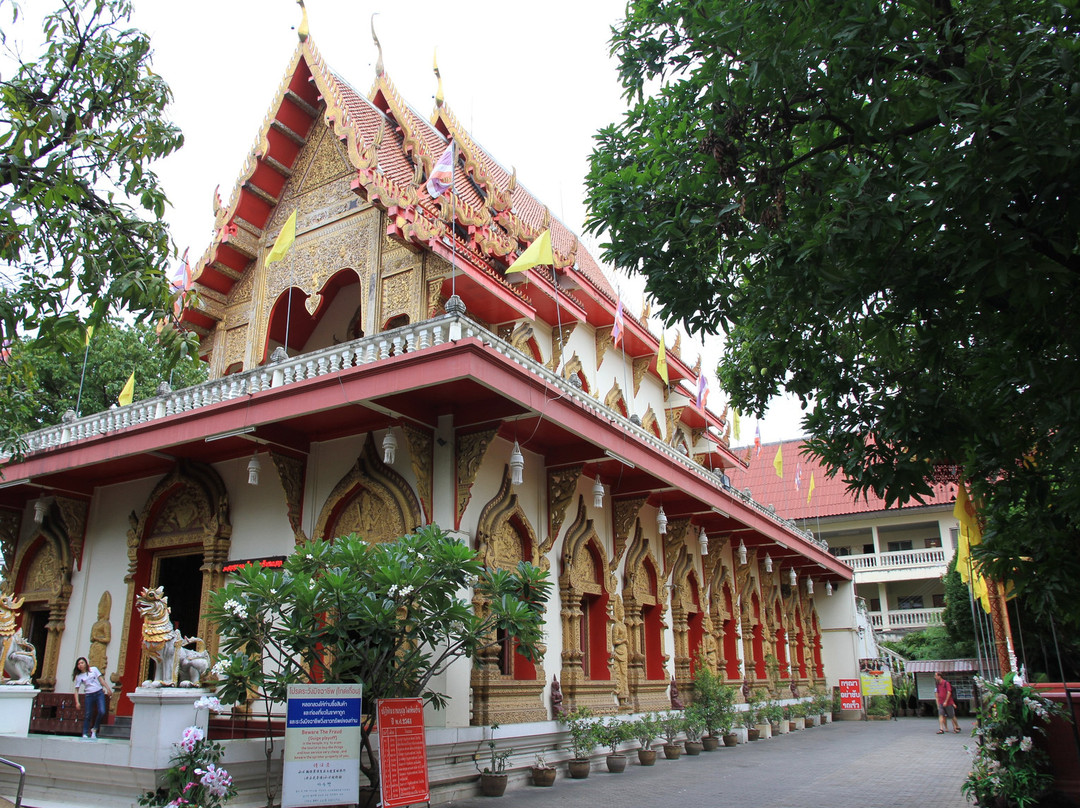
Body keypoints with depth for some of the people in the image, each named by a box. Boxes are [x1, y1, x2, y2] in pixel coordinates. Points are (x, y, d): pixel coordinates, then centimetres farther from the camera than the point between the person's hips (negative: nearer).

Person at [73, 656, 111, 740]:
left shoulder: (94, 669, 6)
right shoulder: (79, 676, 5)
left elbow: (101, 679, 7)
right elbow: (76, 690, 3)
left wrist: (108, 688, 0)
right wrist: (77, 702, -6)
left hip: (99, 693, 0)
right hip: (89, 695, 0)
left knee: (102, 712, -13)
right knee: (88, 715, 0)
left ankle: (94, 729, 7)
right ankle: (85, 734, 12)